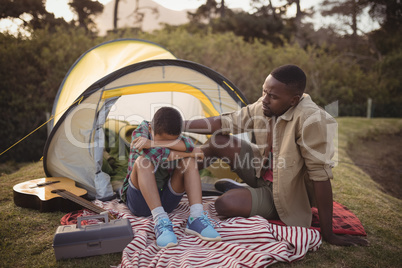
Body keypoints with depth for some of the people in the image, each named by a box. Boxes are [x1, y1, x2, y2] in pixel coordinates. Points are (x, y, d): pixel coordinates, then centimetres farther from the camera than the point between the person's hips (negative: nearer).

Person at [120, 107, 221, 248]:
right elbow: (156, 155, -31)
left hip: (164, 199, 3)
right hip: (139, 201, -3)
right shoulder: (139, 133, -12)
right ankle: (160, 220, -38)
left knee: (188, 160, -18)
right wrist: (190, 152, -21)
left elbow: (189, 145, -27)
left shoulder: (175, 136, -2)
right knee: (143, 161, -31)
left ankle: (196, 217, -29)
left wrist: (152, 143, -33)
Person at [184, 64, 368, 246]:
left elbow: (320, 174, -31)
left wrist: (328, 234, -26)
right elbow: (226, 122, -5)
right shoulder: (263, 106, -10)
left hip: (283, 195, -6)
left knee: (224, 204, -27)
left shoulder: (310, 120, -33)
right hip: (261, 172, 7)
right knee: (218, 139, -11)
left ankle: (239, 192, 9)